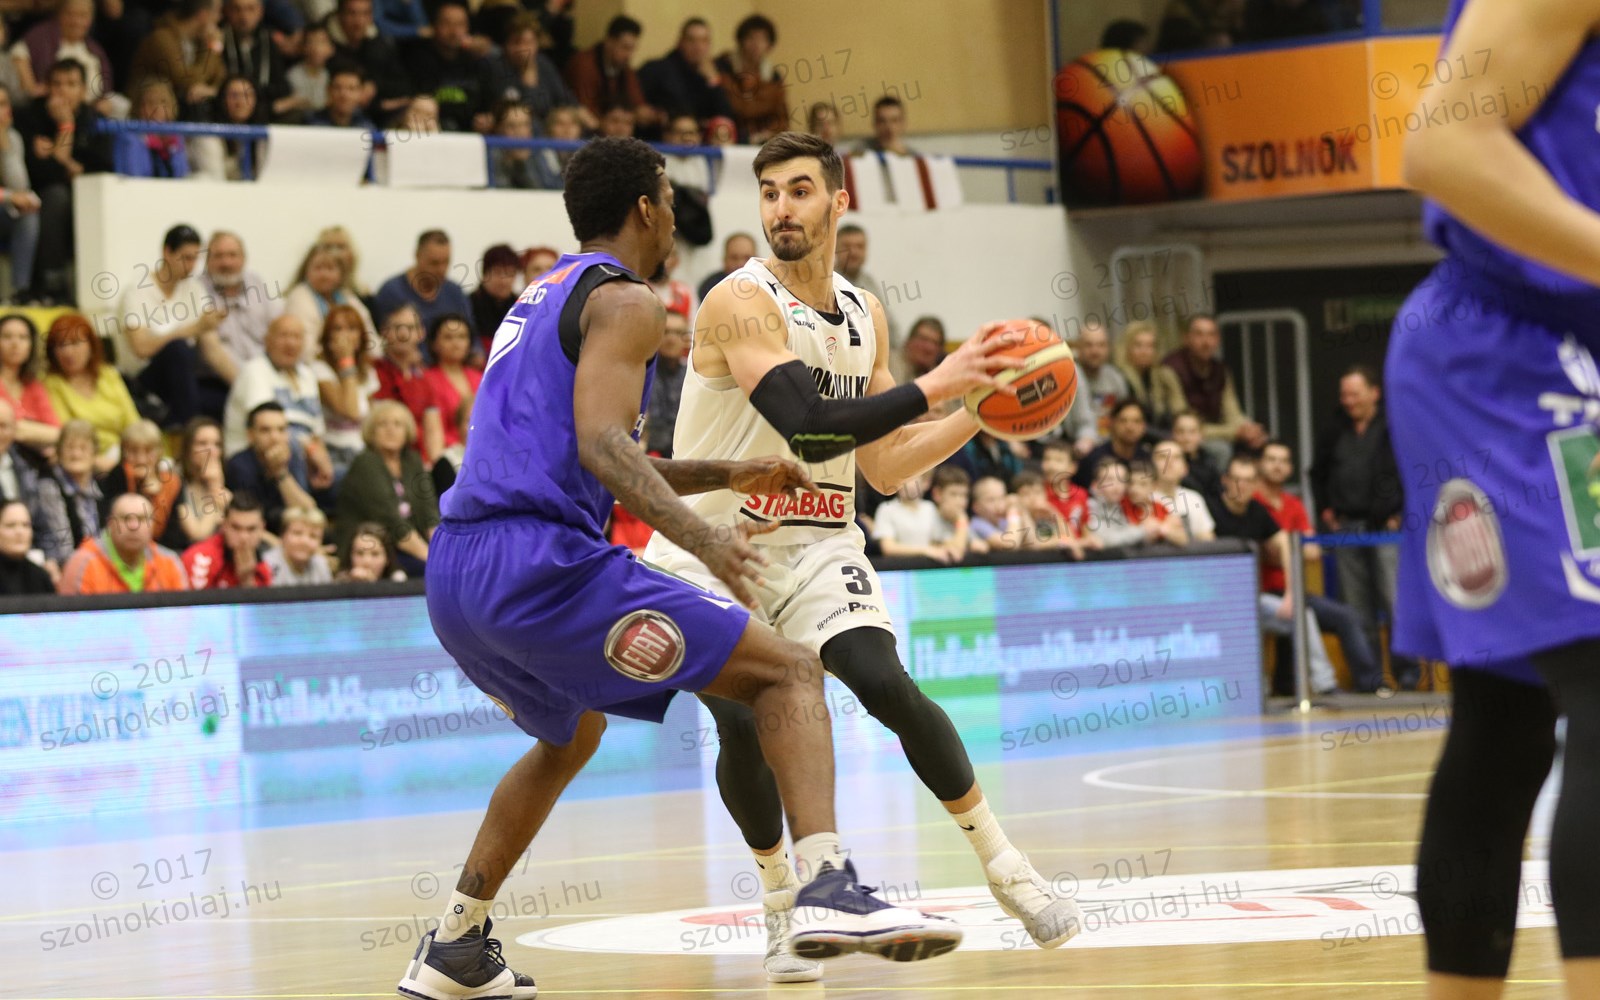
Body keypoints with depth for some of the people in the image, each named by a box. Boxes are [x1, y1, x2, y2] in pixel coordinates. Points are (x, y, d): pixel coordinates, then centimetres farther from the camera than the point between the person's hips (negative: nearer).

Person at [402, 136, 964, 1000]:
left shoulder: (542, 298, 28)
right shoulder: (623, 299, 0)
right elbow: (600, 445, -17)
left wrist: (727, 475, 35)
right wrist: (699, 536, -27)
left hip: (454, 574, 9)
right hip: (542, 562, -9)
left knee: (570, 737, 36)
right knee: (789, 672, -5)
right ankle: (827, 888, -25)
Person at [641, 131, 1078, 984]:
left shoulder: (864, 315, 5)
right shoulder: (742, 303, -17)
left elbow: (883, 467, 10)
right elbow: (808, 426, -30)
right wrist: (934, 387, -29)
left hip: (816, 541, 4)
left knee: (888, 687, -17)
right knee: (743, 723, -19)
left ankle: (1001, 864, -2)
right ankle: (781, 901, 5)